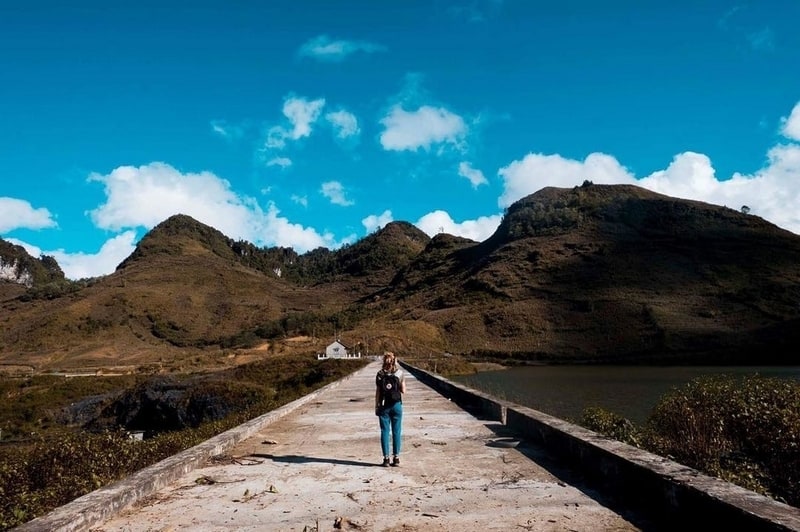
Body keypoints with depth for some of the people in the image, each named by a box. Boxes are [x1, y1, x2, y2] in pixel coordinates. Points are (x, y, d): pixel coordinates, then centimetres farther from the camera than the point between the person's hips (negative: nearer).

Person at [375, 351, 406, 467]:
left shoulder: (380, 374, -3)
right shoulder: (400, 373, -3)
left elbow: (377, 392, -3)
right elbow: (403, 391, -2)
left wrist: (376, 407, 4)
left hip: (384, 406, 0)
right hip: (396, 405, 0)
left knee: (385, 432, 6)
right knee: (396, 432, 7)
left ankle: (386, 458, 5)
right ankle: (396, 458, 8)